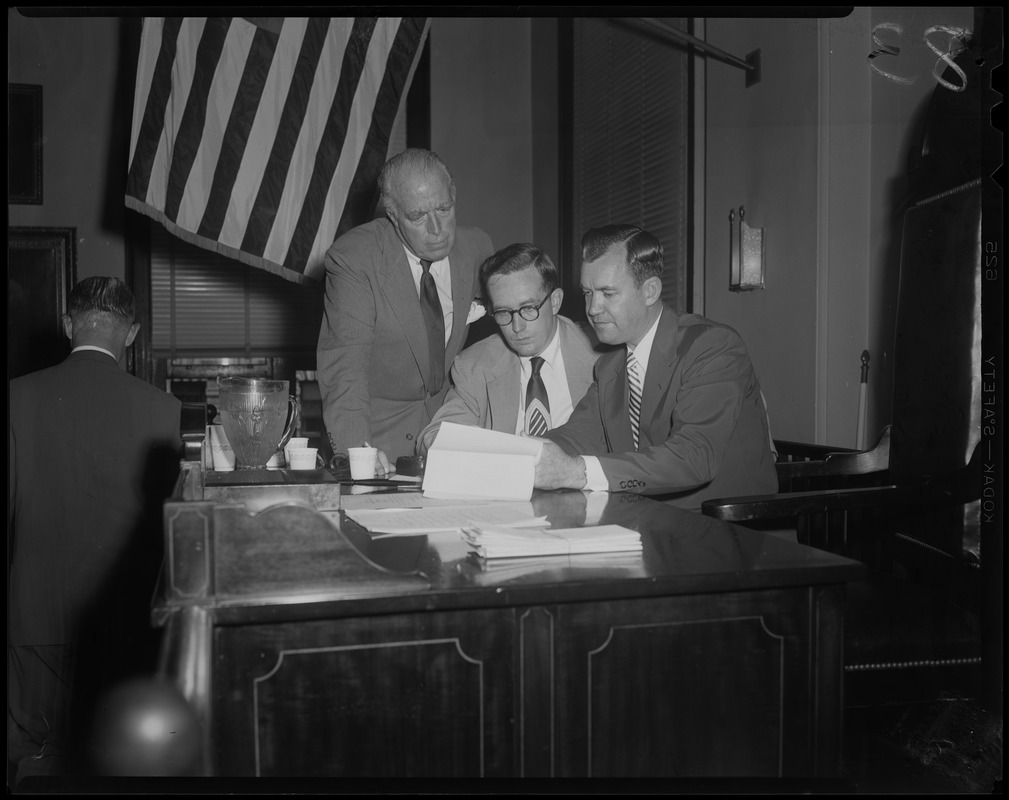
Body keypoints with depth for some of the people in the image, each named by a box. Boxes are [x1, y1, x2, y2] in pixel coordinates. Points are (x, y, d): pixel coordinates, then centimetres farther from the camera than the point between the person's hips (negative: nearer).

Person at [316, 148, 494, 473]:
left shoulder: (477, 247, -2)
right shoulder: (352, 257, -16)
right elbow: (343, 359, -24)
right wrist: (354, 445, -37)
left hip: (450, 421, 3)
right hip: (377, 427, -3)